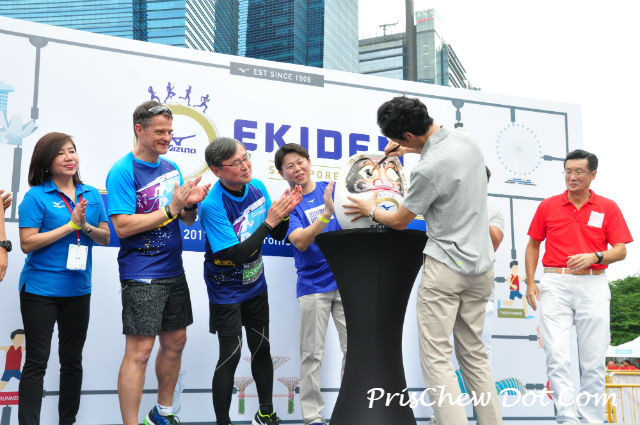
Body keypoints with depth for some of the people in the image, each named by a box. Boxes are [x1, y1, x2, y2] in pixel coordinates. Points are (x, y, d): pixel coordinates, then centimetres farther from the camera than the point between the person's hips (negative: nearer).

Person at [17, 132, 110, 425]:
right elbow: (27, 243, -14)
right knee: (37, 361, 0)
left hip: (78, 289, 5)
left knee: (72, 359, 14)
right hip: (40, 289, -5)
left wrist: (86, 226, -15)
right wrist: (70, 225, -16)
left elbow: (105, 238, 5)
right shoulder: (36, 196, -8)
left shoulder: (92, 195, 7)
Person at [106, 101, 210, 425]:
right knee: (139, 350, -7)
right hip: (141, 275, -8)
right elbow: (123, 226, -20)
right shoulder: (123, 172, -12)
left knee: (175, 343, 15)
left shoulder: (172, 168, 10)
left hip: (174, 271, 8)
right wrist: (171, 209, -20)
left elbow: (188, 220, 13)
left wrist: (190, 205, -9)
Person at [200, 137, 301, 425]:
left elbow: (278, 236, 2)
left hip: (255, 285, 6)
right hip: (227, 291, -6)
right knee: (230, 357, -2)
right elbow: (237, 255, -29)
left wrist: (284, 214, -19)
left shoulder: (257, 186, -7)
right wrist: (269, 221, -32)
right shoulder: (212, 205, -27)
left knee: (261, 349, 15)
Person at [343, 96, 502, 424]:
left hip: (445, 268, -8)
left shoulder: (428, 170, -20)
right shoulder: (465, 140, 4)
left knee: (436, 358, -2)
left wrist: (370, 210, 15)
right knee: (474, 353, 15)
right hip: (480, 266, 8)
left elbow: (398, 221, -3)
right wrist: (411, 150, 28)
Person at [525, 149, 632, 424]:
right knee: (557, 358, -8)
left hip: (593, 285, 0)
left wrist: (594, 256, -17)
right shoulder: (548, 206, 7)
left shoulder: (608, 208, 6)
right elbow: (533, 245, 14)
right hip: (555, 284, 0)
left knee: (593, 361, 4)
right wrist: (530, 283, 4)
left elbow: (621, 251, 3)